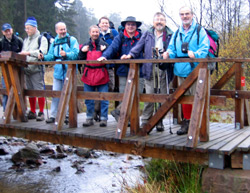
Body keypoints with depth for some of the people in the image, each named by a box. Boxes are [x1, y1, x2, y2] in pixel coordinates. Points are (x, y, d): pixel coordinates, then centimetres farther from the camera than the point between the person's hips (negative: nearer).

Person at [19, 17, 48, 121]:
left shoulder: (42, 39, -1)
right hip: (27, 69, 7)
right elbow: (23, 52, 23)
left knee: (39, 90, -8)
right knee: (30, 91, 9)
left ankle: (41, 113, -1)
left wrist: (29, 53, -24)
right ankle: (32, 112, 18)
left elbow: (42, 52, -17)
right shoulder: (26, 40, 22)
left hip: (37, 69, -7)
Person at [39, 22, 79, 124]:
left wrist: (66, 54, -28)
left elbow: (76, 54, -12)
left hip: (69, 72, -4)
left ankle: (68, 115, 13)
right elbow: (51, 56, 11)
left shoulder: (72, 40, 2)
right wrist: (44, 57, -8)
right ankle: (53, 115, 10)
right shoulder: (54, 42, 16)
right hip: (58, 72, 4)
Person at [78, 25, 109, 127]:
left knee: (104, 99, -1)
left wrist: (104, 51, -17)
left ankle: (103, 119, 8)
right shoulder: (86, 45, 13)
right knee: (88, 99, 9)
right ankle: (89, 118, 20)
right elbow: (80, 60, 11)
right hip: (88, 75, 3)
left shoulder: (104, 44, 4)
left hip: (101, 75, -3)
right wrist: (82, 51, -5)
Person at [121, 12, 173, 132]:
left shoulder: (170, 35, 11)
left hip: (164, 70, 0)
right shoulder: (147, 34, 15)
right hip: (150, 69, 0)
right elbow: (138, 47, 7)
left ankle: (159, 121, 16)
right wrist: (130, 55, -9)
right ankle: (145, 122, 4)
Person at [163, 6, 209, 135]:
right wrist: (168, 53, -7)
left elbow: (204, 48, -7)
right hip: (181, 71, 5)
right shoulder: (177, 33, 19)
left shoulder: (200, 31, 3)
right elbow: (172, 49, 16)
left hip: (195, 70, -5)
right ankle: (186, 122, 20)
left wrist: (195, 54, -27)